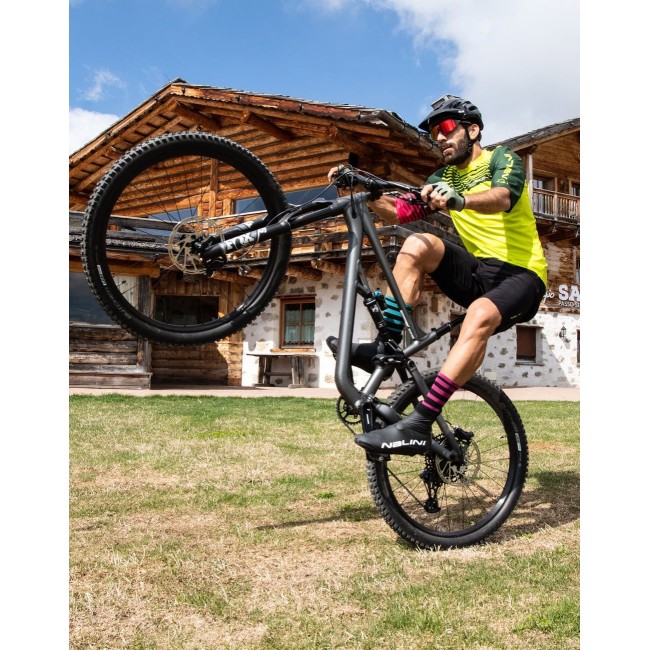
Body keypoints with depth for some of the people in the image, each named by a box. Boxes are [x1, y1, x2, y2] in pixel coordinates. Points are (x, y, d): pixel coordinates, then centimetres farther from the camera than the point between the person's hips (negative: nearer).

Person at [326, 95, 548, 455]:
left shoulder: (502, 158, -2)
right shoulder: (444, 178, 17)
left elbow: (502, 197, -26)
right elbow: (399, 212, 5)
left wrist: (459, 200, -47)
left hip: (521, 274, -6)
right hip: (479, 271, 6)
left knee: (479, 316, -37)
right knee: (418, 244, -17)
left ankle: (418, 426, -45)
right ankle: (385, 348, -22)